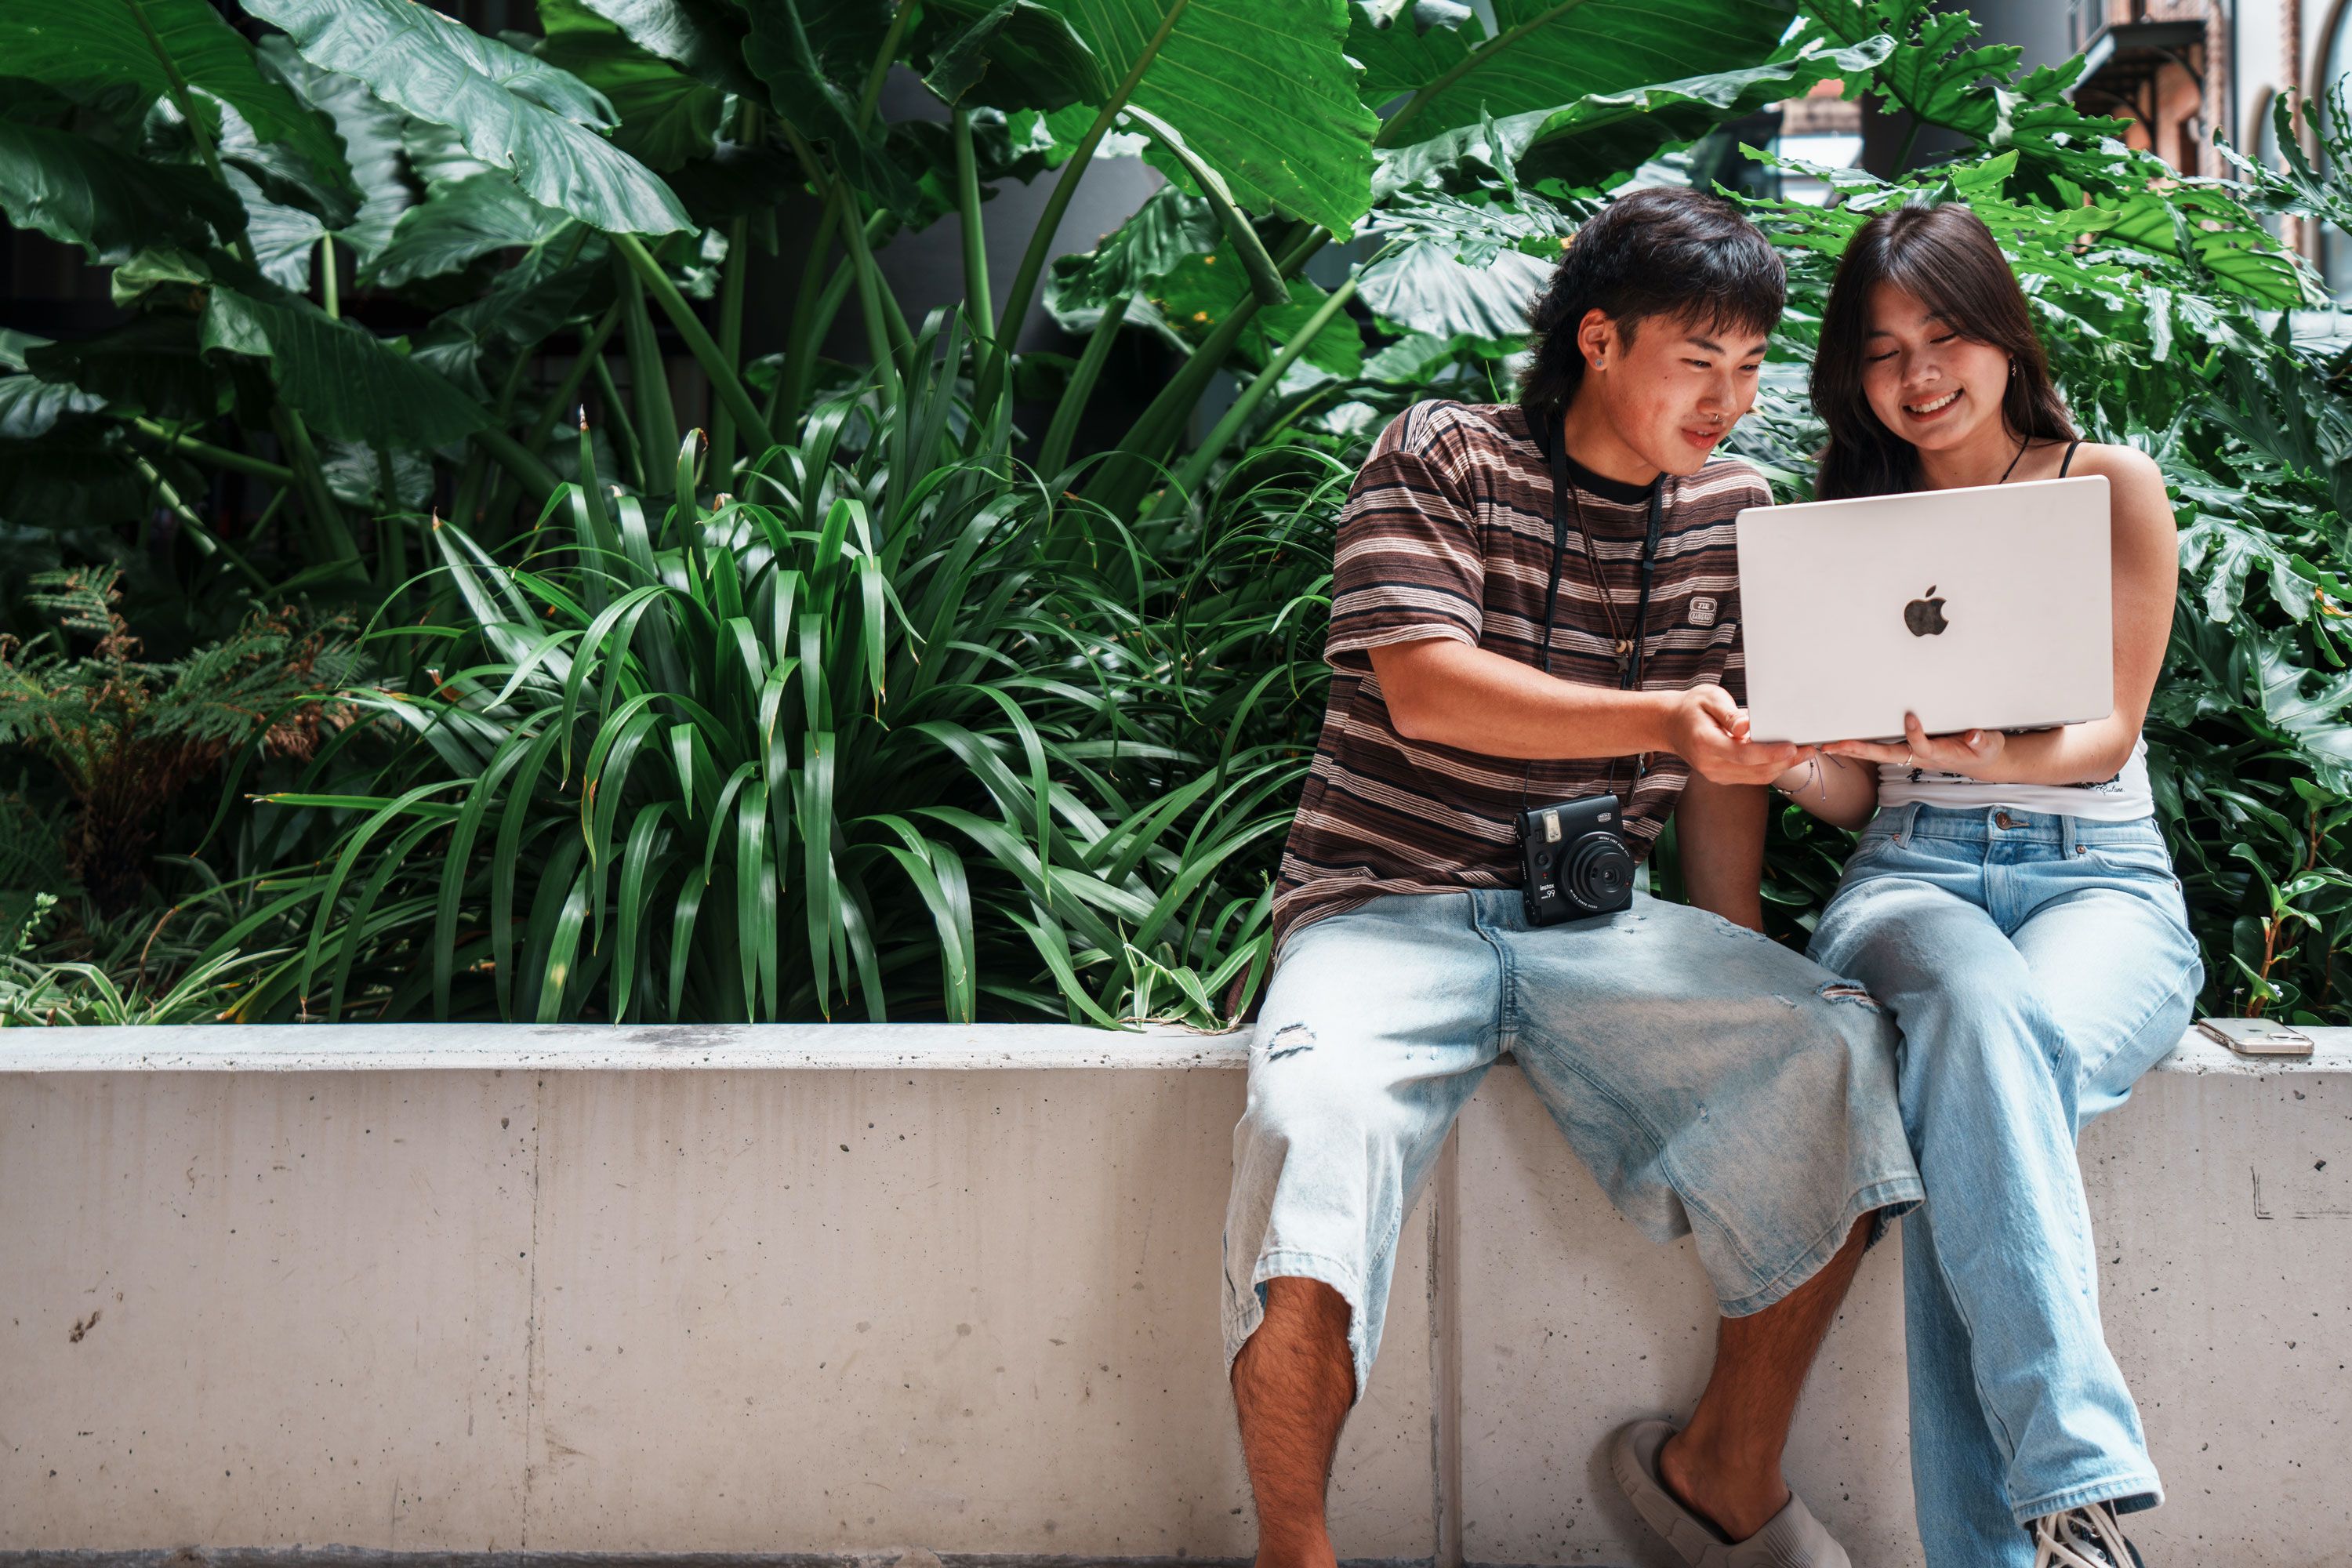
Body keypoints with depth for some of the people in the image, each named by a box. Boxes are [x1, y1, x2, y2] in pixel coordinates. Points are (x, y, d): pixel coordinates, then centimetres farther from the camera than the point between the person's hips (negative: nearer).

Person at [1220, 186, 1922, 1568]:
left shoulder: (1730, 507, 13)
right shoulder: (1439, 456, -1)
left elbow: (1723, 757, 15)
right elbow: (1426, 689, -15)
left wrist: (1736, 960, 4)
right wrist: (1662, 717, -26)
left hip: (1598, 920, 5)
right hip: (1392, 906, -4)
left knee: (1836, 1045, -21)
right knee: (1315, 1116, -35)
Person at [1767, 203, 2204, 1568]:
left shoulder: (2109, 485, 11)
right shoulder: (1854, 520, 17)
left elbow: (2109, 735, -1)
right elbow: (1854, 790, 12)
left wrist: (1998, 754, -24)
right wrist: (1788, 759, -12)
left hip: (2099, 878, -1)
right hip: (1911, 876, 1)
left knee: (1993, 1059, -37)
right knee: (1980, 1001, -38)